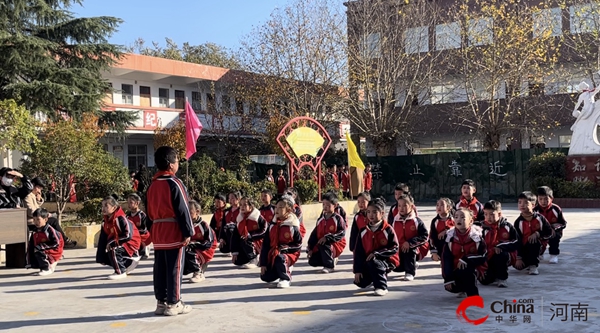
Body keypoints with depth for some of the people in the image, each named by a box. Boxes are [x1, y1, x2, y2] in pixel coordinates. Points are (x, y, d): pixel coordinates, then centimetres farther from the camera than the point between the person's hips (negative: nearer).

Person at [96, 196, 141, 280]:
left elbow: (128, 235, -32)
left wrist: (112, 242, -27)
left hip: (130, 242, -9)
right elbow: (103, 240, 2)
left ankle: (120, 272, -13)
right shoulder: (105, 222, -1)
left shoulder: (121, 219, -25)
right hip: (119, 243, 9)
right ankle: (129, 262, 25)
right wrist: (101, 257, 1)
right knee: (106, 258, 9)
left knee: (113, 250, -30)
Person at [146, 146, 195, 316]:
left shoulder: (153, 185, 11)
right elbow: (182, 210, -15)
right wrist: (188, 232, -10)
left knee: (160, 269, 10)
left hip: (158, 232, 8)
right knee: (174, 269, -1)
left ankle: (161, 302, 17)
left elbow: (150, 211, 16)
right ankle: (173, 303, 3)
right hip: (174, 232, -8)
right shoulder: (175, 183, -14)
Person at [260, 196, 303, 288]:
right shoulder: (272, 226, 2)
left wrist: (286, 248, -21)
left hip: (289, 254, -5)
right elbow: (265, 245, 2)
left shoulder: (293, 227, -10)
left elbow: (298, 245, -6)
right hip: (272, 254, 6)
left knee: (280, 258, -39)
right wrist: (263, 263, -2)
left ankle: (285, 279, -13)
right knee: (265, 277, -4)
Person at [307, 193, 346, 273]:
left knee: (323, 245, -36)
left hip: (336, 245, -6)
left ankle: (329, 266, -16)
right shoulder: (321, 219, 9)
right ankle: (332, 259, 14)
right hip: (321, 246, 6)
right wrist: (310, 249, 3)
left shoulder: (338, 219, -9)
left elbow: (341, 233, -18)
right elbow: (314, 234, 9)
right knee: (312, 261, -8)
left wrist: (327, 238, -27)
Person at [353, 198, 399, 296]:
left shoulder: (388, 230, -11)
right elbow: (358, 252, 1)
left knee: (373, 262, -36)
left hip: (387, 260, -5)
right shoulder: (363, 231, 0)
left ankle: (382, 287, -17)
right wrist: (357, 270, -5)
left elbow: (395, 248, -15)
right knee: (360, 282, -11)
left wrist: (376, 253, -24)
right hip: (367, 261, 5)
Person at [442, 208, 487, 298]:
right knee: (450, 287, -16)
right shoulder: (450, 237, -6)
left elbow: (482, 257, -14)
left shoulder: (477, 236, -13)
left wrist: (466, 260, -26)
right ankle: (463, 289, 21)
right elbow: (446, 259, -6)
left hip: (471, 268, -3)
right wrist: (448, 279, -11)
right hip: (456, 270, 3)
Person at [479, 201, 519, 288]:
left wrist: (501, 247, -22)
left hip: (507, 256, -2)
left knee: (500, 255, -38)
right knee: (485, 280, -16)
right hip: (489, 258, 2)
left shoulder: (507, 226, -5)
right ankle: (496, 274, 20)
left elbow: (515, 243, -8)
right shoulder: (484, 229, -1)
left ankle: (502, 278, -14)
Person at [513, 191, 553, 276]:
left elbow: (549, 232, -6)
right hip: (523, 248, 1)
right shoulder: (518, 222, -10)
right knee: (517, 265, -19)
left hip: (536, 247, 0)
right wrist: (518, 258, -14)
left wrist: (537, 234, -24)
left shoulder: (539, 218, -8)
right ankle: (529, 262, 19)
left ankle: (533, 265, -19)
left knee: (534, 241, -35)